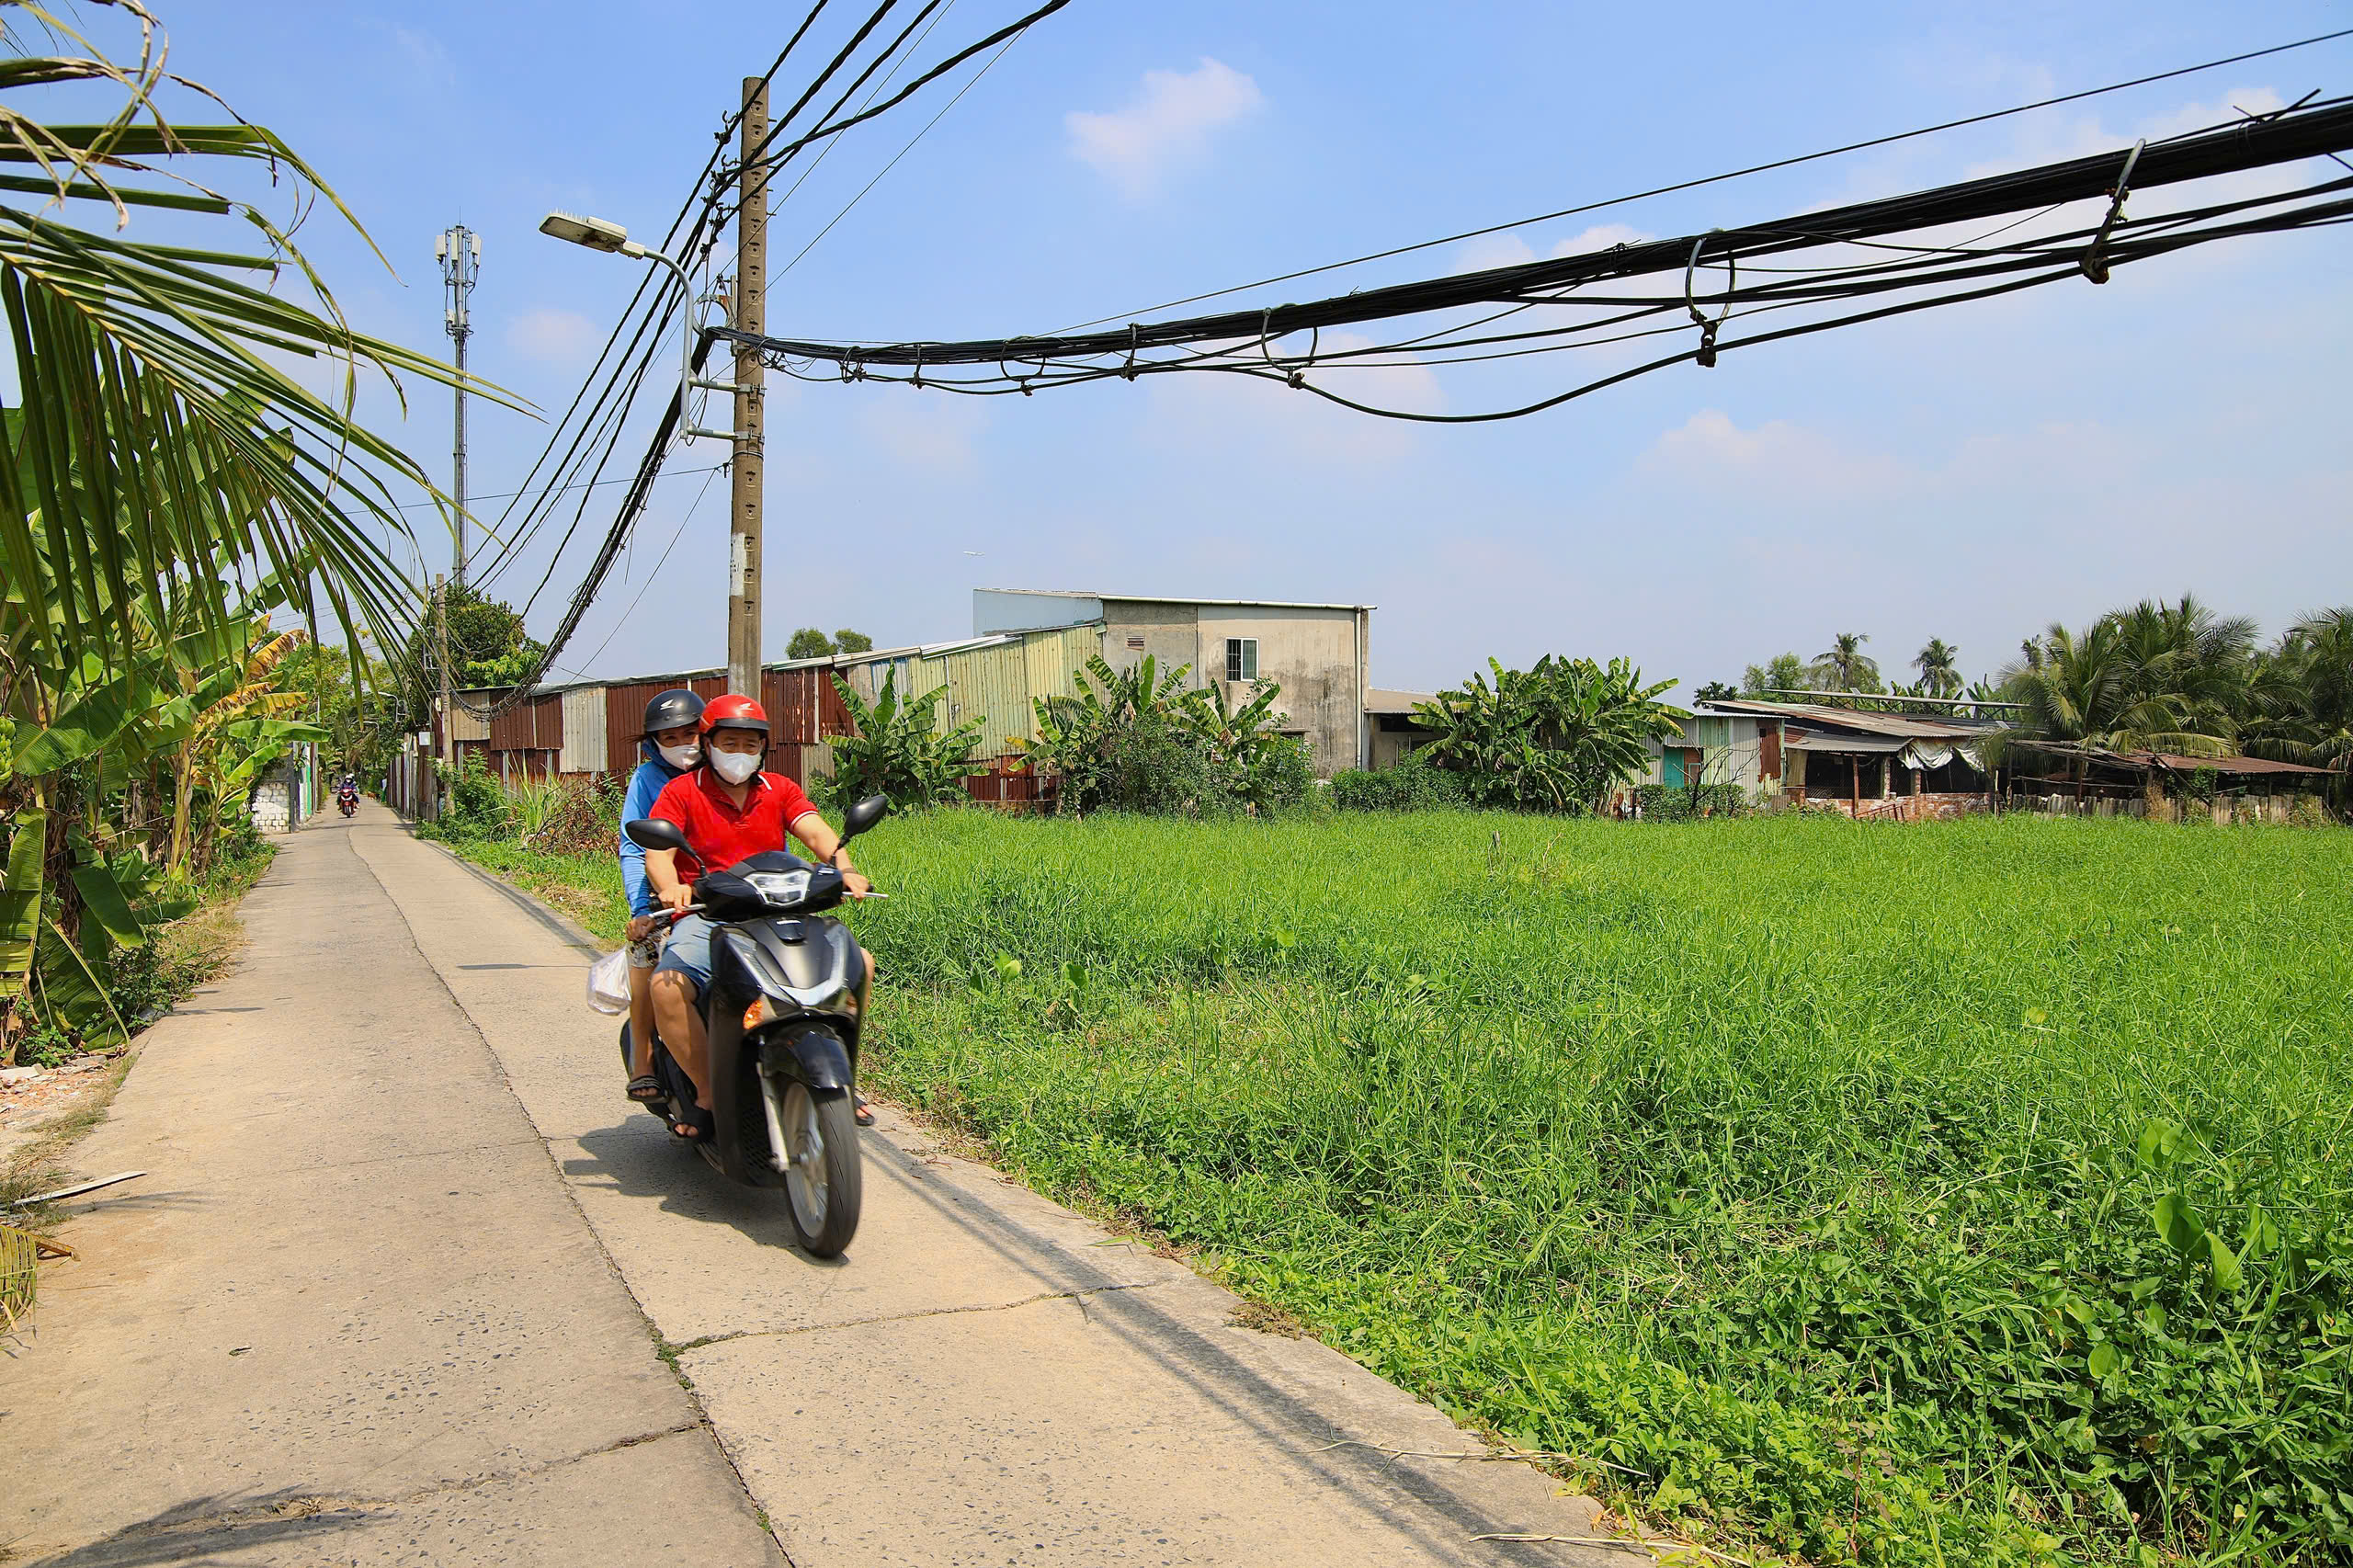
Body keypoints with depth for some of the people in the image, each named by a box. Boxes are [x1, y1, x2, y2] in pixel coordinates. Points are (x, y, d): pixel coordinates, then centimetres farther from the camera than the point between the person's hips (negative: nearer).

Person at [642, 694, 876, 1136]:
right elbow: (657, 852, -9)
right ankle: (708, 1092, -14)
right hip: (707, 918, -3)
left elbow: (817, 833, -3)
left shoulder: (780, 790, 14)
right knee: (667, 986, -33)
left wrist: (843, 868, -25)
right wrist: (670, 887, -32)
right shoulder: (681, 792, 5)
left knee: (857, 963, -16)